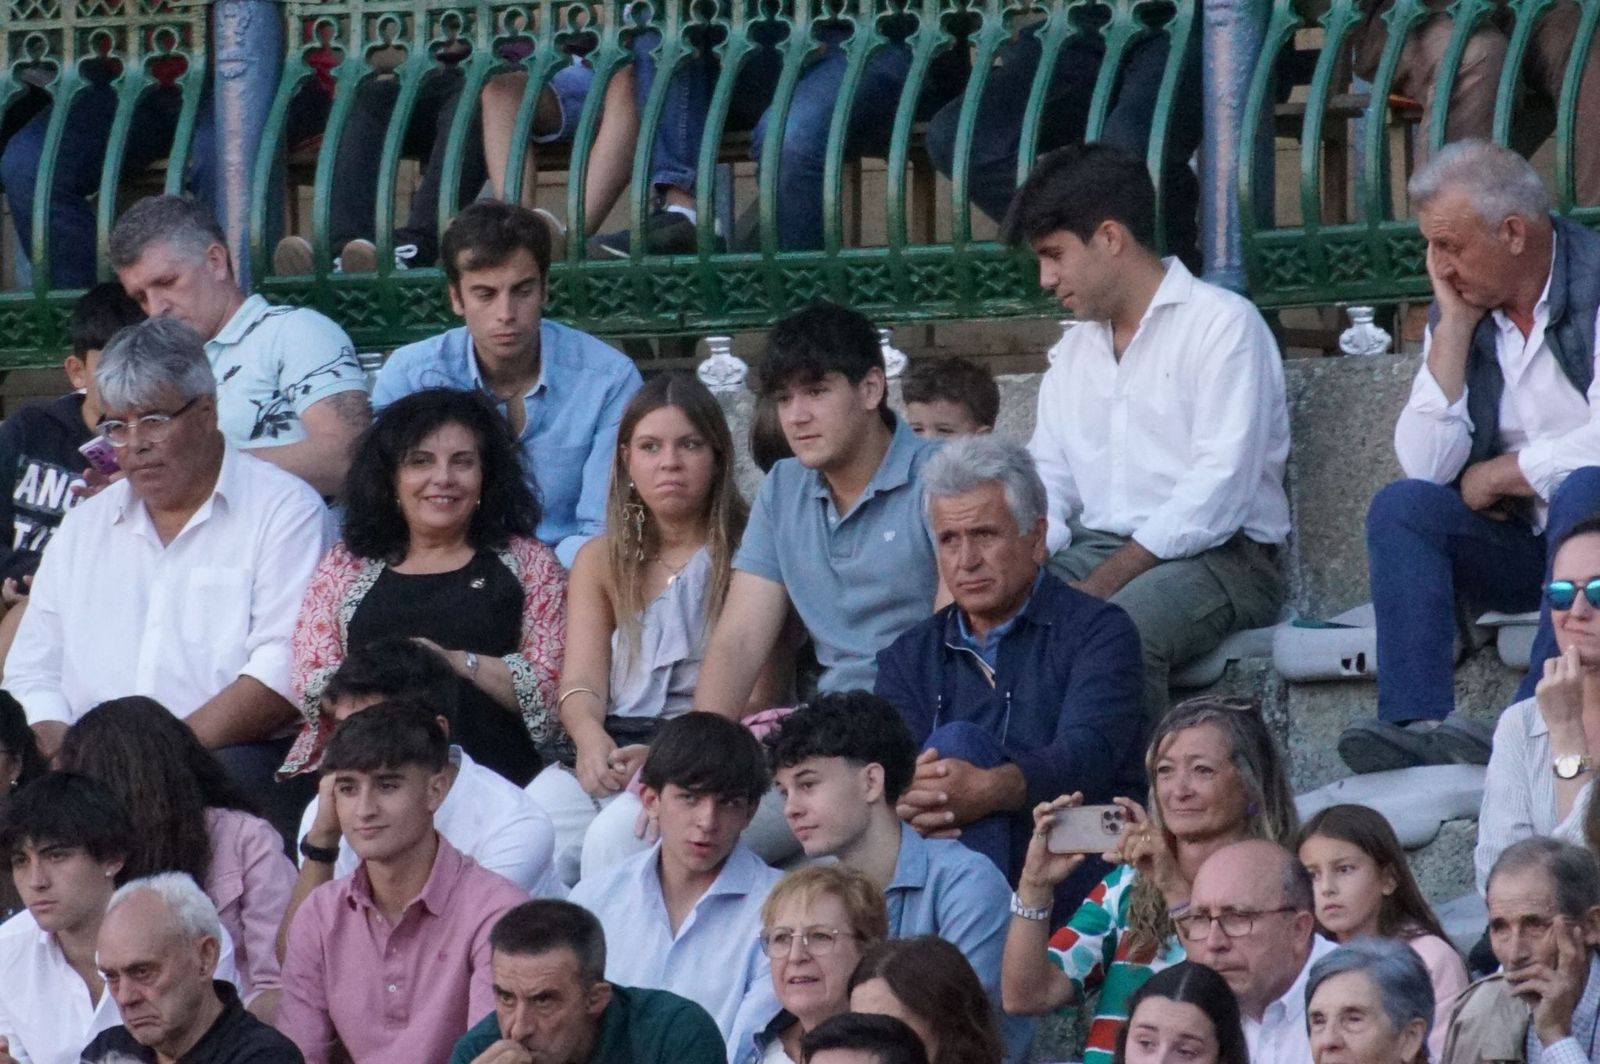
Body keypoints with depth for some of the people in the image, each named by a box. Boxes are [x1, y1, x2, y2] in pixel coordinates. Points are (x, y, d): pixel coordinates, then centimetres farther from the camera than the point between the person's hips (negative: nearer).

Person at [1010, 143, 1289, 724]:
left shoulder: (1222, 323, -3)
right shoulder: (1073, 351, 23)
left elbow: (1220, 488, -14)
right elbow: (1048, 483, 17)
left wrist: (1103, 584, -21)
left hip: (1216, 557, -6)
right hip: (1095, 551, 6)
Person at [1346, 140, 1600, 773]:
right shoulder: (1459, 310, 6)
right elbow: (1426, 466, -4)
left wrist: (1496, 476, -8)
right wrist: (1454, 328, -8)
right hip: (1520, 544, 5)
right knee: (1400, 507, -18)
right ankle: (1417, 723, -34)